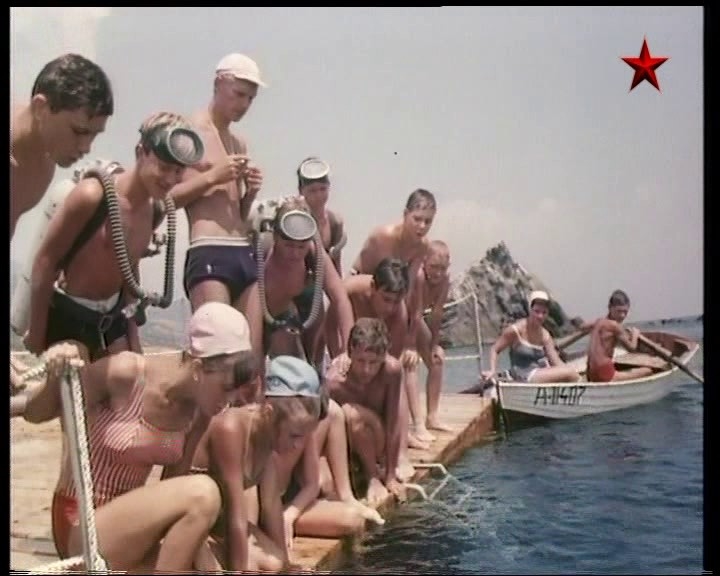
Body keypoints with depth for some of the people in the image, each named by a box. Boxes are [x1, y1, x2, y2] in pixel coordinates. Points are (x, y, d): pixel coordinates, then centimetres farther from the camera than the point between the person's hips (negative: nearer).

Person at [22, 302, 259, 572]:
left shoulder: (197, 411, -5)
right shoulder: (126, 373, -23)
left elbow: (173, 489, 2)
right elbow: (34, 414, -9)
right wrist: (56, 377, -29)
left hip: (131, 522, 6)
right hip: (84, 530, -6)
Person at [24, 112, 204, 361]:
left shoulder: (156, 209, 0)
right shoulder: (93, 195, -22)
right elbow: (46, 259, -17)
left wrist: (132, 330, 13)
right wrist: (36, 333, -14)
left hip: (111, 317, 7)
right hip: (66, 314, -7)